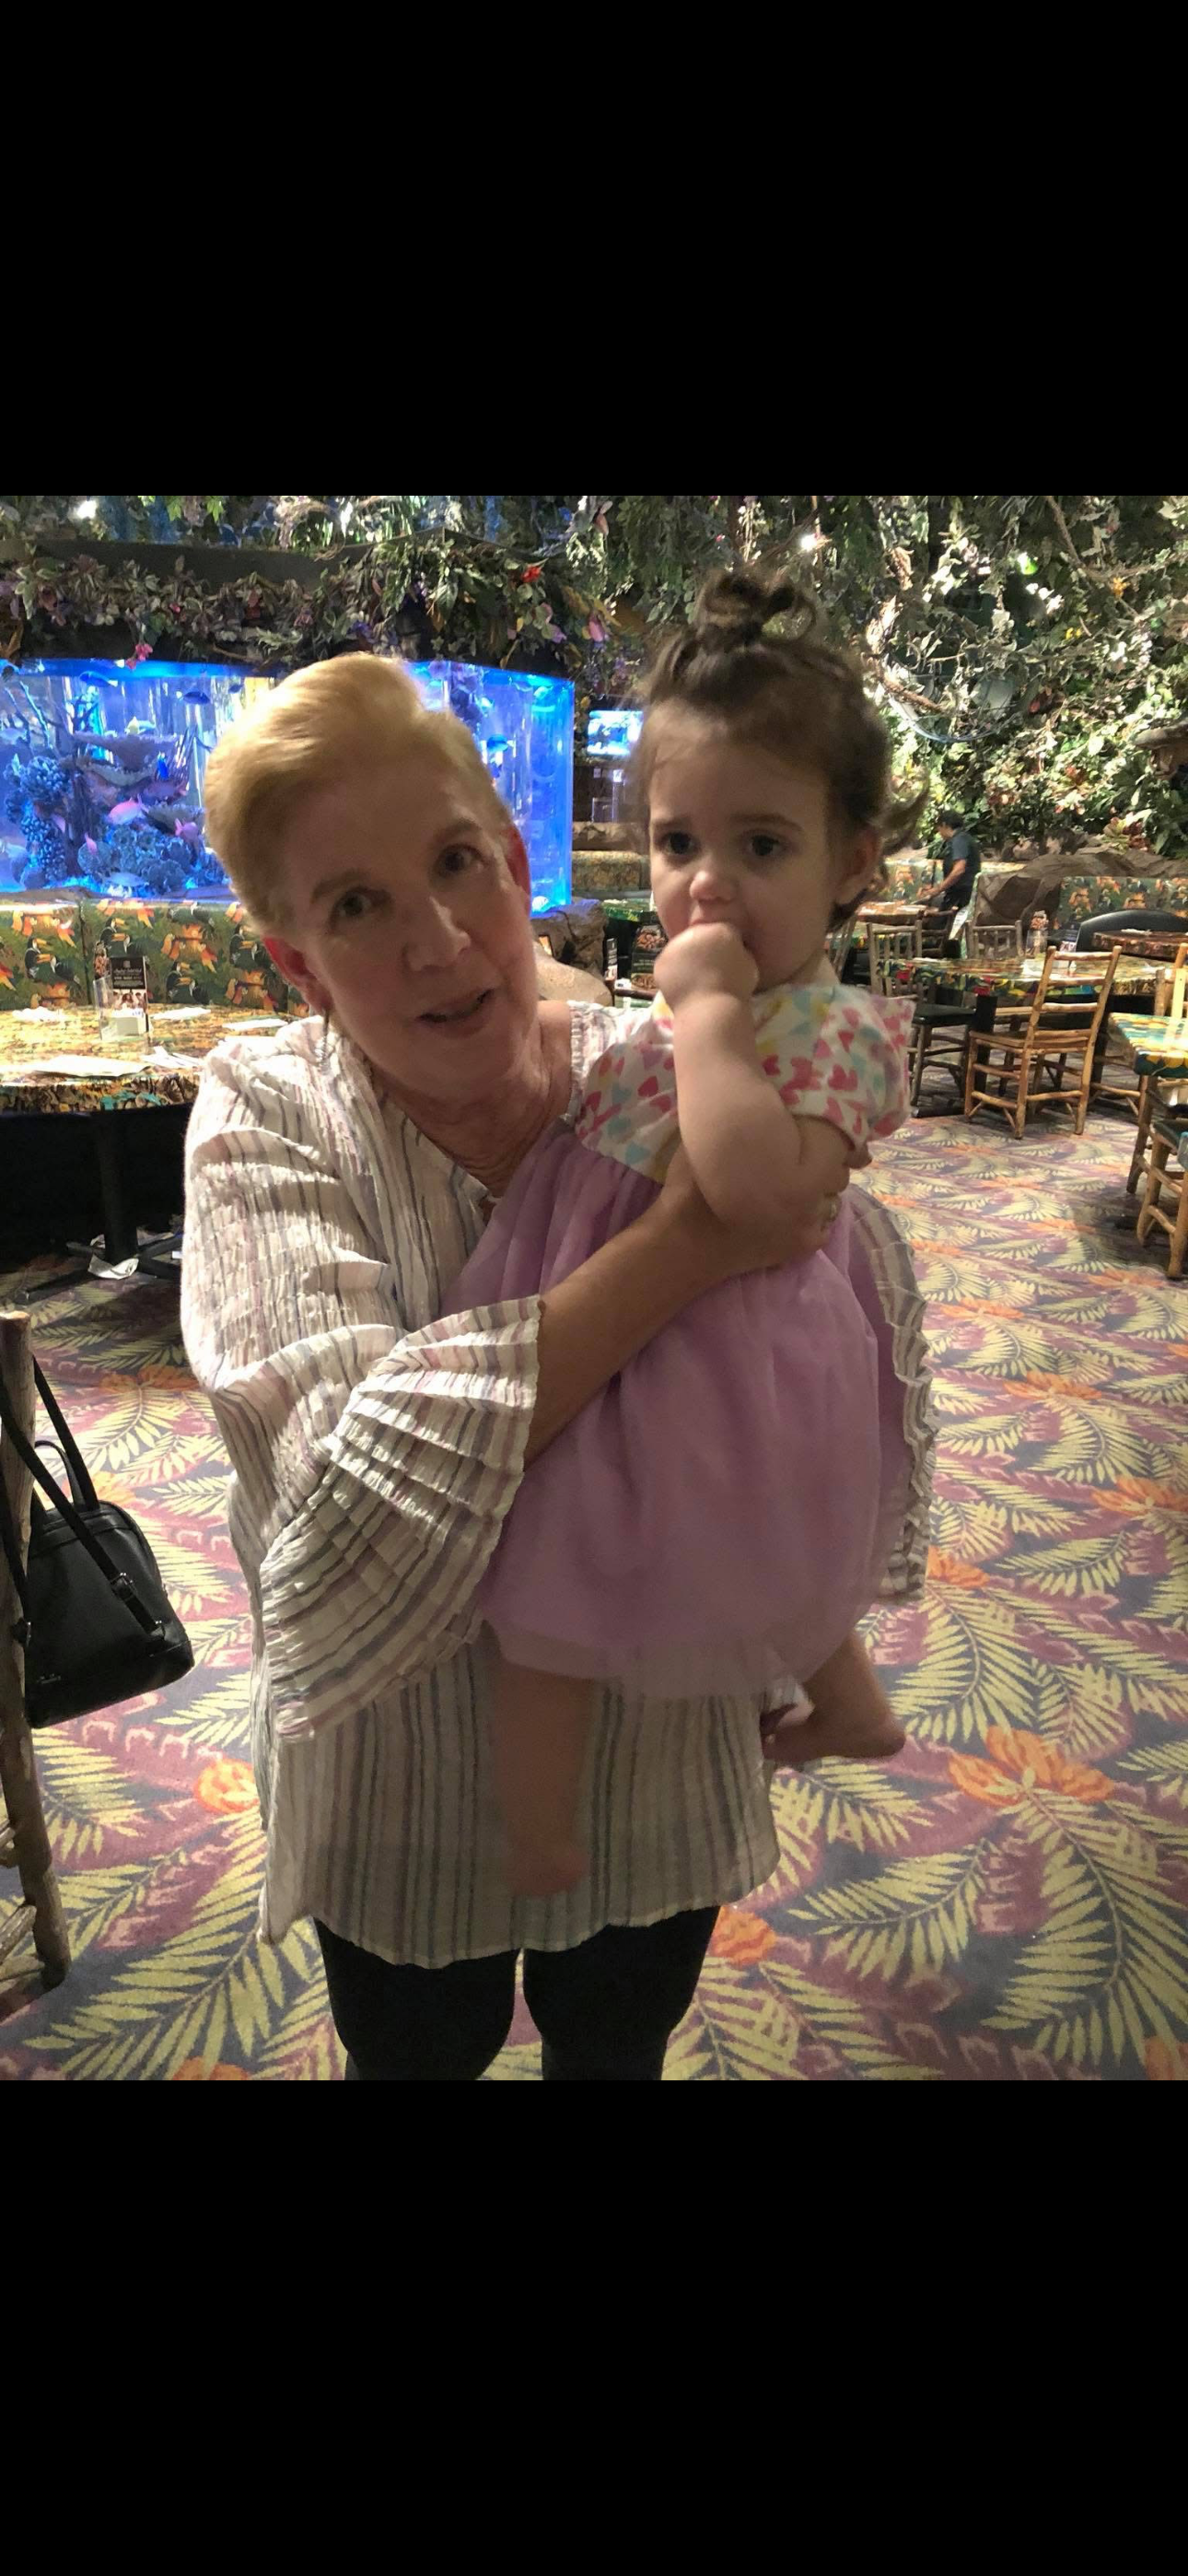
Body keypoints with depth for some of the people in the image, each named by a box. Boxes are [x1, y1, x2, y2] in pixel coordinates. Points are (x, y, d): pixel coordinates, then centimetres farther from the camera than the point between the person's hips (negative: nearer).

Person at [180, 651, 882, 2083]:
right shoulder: (266, 1114, -20)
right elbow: (350, 1505, -34)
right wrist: (682, 1248, -36)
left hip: (662, 1771, 2)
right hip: (402, 1789, -1)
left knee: (617, 2052, 28)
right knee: (416, 2057, 27)